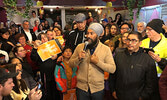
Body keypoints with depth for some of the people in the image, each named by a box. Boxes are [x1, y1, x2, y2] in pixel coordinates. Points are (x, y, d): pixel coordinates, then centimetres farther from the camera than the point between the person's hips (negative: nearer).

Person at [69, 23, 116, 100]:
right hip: (81, 87, 1)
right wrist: (78, 59, -16)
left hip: (98, 89, -1)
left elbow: (112, 69, -10)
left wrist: (97, 62, -21)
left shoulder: (106, 49, -6)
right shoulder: (80, 47, -1)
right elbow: (71, 64, 3)